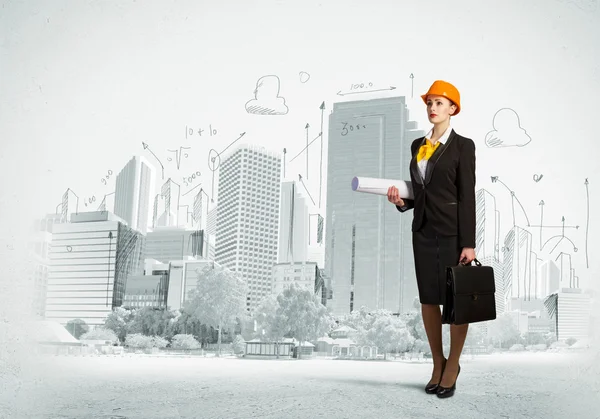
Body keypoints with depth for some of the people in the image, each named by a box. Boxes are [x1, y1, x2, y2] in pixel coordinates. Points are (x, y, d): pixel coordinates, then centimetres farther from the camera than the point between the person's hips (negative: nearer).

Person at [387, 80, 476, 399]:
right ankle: (438, 364, 21)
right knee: (428, 299, 8)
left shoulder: (462, 146, -5)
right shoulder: (417, 145, 12)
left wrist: (468, 243, -13)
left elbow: (467, 196, -9)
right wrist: (402, 201, -4)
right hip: (423, 230, 6)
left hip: (452, 231, -5)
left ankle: (453, 365, 18)